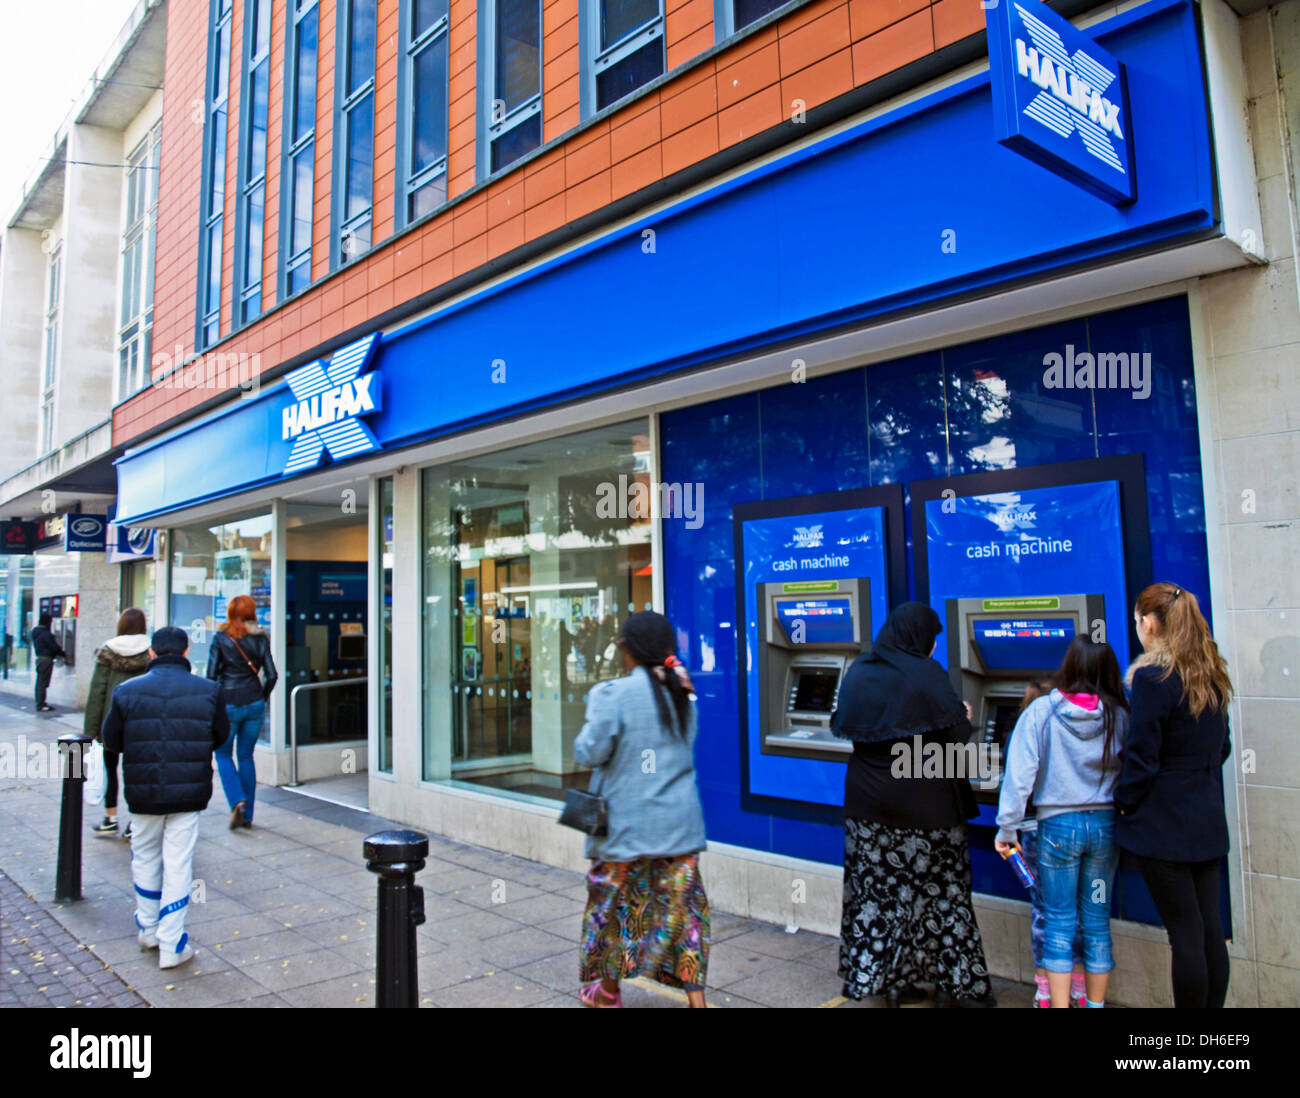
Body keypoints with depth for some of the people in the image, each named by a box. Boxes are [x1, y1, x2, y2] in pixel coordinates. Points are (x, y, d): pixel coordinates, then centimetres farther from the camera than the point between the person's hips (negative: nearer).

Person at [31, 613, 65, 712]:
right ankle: (40, 705, -2)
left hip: (39, 658, 9)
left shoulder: (35, 632, 10)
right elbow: (54, 647, -14)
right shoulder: (45, 633, -18)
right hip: (46, 659, -9)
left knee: (40, 682, 15)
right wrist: (64, 654, 0)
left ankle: (40, 703, 22)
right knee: (43, 683, -5)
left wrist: (57, 646, 19)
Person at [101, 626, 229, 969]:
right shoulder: (208, 691, -7)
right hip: (189, 793, -1)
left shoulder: (127, 691, -6)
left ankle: (147, 928, 36)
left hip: (143, 793, 1)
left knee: (145, 858, 21)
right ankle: (171, 945, 9)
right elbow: (220, 736, 4)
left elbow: (111, 741, 2)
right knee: (178, 864, 5)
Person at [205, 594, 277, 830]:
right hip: (254, 704, 3)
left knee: (223, 755, 13)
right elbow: (271, 675, -1)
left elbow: (211, 674, -8)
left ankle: (237, 801, -7)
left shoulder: (220, 638, -6)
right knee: (246, 756, 13)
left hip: (227, 704, -3)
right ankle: (247, 815, 15)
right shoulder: (260, 639, 2)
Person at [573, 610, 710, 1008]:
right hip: (679, 822, 4)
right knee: (681, 904, 9)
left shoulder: (613, 695, -17)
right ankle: (695, 996, 9)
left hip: (626, 823, -4)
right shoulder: (682, 693, 1)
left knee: (613, 901, 15)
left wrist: (592, 722, 3)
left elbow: (590, 752, -15)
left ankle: (607, 990, 33)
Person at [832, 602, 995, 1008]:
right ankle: (955, 982, 16)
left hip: (869, 804, 5)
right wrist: (963, 715, 9)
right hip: (924, 804, -4)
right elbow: (957, 734, -13)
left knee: (877, 891, 10)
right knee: (938, 893, 7)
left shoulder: (859, 673, 3)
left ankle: (874, 976, 18)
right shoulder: (927, 676, -13)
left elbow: (841, 726, 15)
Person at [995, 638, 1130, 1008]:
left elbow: (1019, 773, -10)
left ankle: (1059, 1001, 8)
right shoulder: (1119, 716, -3)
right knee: (1097, 922, 13)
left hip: (1058, 825, -2)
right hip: (1105, 825, 3)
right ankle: (1095, 1001, 23)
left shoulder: (1042, 711, -9)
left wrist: (1007, 828, -5)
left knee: (1058, 923, 7)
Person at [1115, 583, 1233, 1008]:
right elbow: (1221, 748, 17)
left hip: (1164, 823, -8)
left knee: (1184, 931, 0)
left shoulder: (1152, 677, -17)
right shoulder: (1211, 674, 8)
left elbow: (1142, 760, -17)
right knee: (1209, 926, 14)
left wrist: (1123, 803, -3)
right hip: (1208, 818, 8)